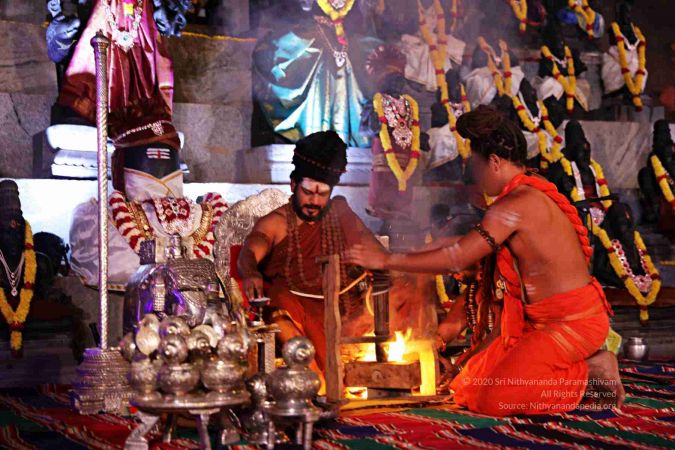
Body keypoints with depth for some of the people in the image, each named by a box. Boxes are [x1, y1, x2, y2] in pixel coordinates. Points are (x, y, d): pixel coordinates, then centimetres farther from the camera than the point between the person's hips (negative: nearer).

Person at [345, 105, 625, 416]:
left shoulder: (515, 206, -20)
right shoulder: (533, 193, 10)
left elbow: (456, 259, -18)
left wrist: (386, 260, -11)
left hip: (573, 323, -10)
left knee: (494, 400, -16)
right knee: (473, 378, 7)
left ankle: (591, 371, -3)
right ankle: (578, 365, 9)